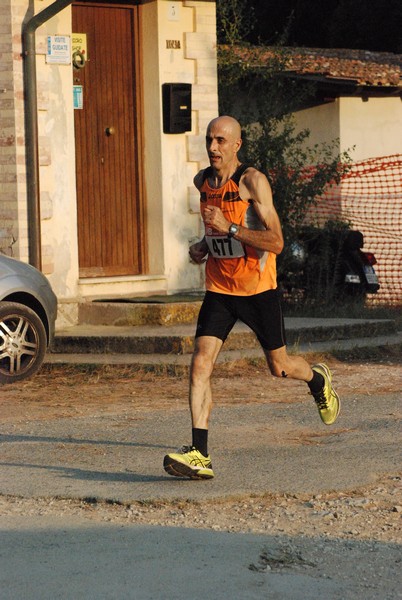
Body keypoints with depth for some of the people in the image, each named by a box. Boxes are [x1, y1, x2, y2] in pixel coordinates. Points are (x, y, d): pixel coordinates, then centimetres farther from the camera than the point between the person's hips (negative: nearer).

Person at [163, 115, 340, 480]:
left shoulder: (253, 181, -16)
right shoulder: (203, 182, 4)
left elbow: (276, 243, -22)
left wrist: (229, 228, -29)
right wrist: (204, 246, 6)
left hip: (258, 288, -4)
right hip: (219, 289, 4)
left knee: (279, 367, 11)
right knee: (201, 363, -14)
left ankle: (318, 380, 48)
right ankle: (200, 455, -17)